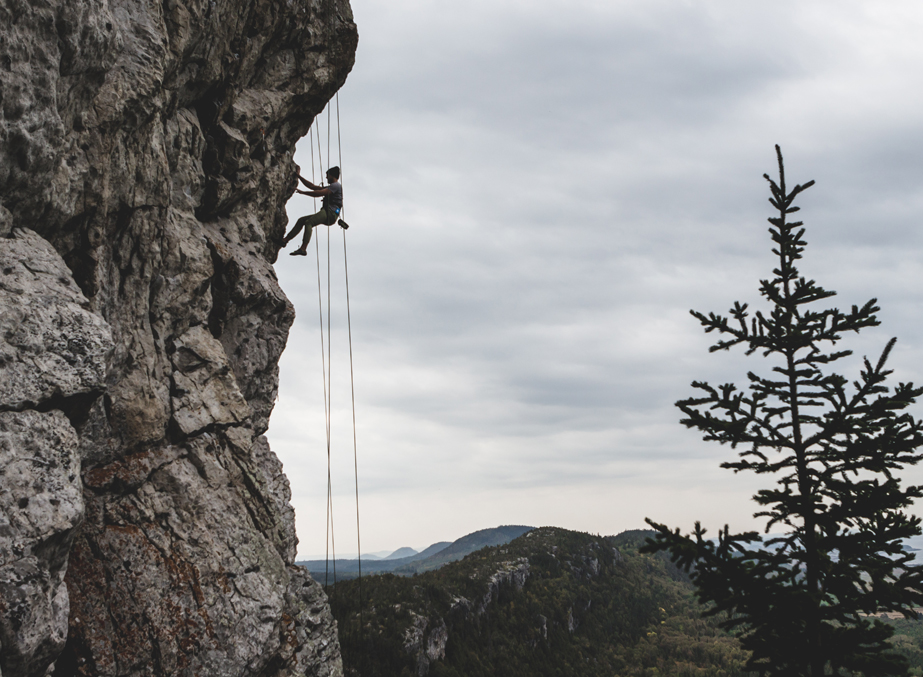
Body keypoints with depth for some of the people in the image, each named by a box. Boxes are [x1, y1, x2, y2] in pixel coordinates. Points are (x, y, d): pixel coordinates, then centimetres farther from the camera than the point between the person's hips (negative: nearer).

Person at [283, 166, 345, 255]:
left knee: (308, 222, -27)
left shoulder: (336, 186, -3)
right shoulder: (331, 187, 29)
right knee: (301, 220, 6)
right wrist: (299, 176, 26)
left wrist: (302, 192, -8)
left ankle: (303, 249, -40)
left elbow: (319, 193, -14)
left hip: (331, 213, -10)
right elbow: (312, 186, 29)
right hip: (326, 212, 10)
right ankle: (285, 240, 1)